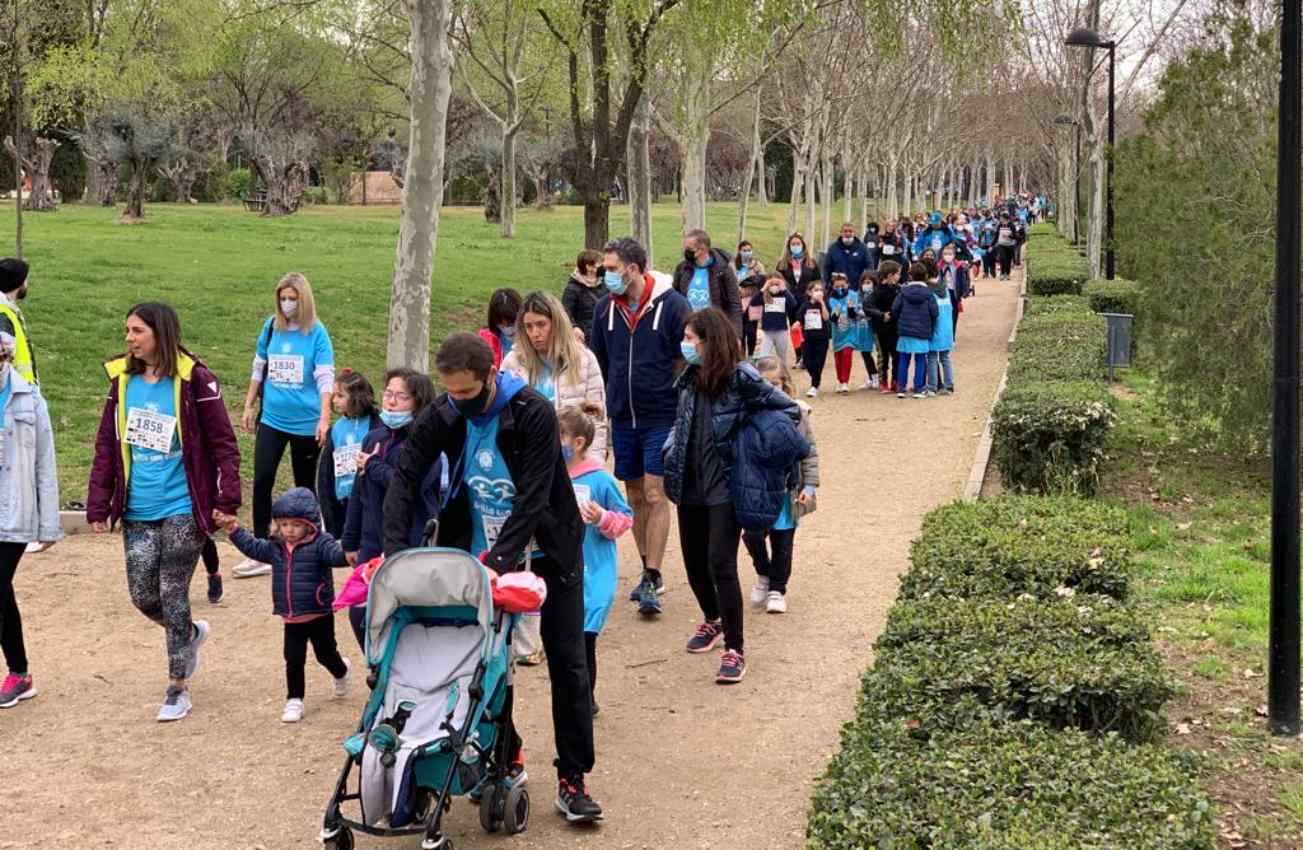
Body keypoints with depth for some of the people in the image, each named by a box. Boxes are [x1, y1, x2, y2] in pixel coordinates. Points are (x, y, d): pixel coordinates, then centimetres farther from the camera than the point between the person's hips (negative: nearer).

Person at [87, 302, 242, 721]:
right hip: (138, 514, 5)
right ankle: (191, 634, 38)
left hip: (182, 510, -5)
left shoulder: (194, 380, -10)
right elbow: (106, 448, 9)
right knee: (143, 597, 7)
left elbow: (223, 444, -7)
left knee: (173, 597, 0)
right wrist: (98, 507, 6)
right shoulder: (123, 381, 5)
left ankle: (178, 688, 16)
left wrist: (227, 500, -12)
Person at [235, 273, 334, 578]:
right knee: (262, 480, -7)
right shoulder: (271, 327, 3)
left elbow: (325, 378, -12)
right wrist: (249, 407, 14)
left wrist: (324, 420, -20)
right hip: (272, 419, 3)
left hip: (305, 423, -3)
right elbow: (259, 369, 14)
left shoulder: (317, 333, -8)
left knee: (305, 485, 9)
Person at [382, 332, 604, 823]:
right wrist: (396, 550, -26)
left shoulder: (533, 414, -23)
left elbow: (533, 496, -26)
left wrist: (500, 559, -33)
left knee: (568, 665, -2)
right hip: (480, 555, 4)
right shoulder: (441, 418, -10)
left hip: (546, 553, -3)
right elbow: (404, 479, -13)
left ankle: (572, 780, 5)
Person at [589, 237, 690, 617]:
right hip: (622, 418, 5)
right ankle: (650, 572, 23)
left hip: (662, 418, -5)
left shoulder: (671, 305, -11)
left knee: (655, 496, -8)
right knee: (635, 497, 11)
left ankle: (652, 580, -6)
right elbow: (599, 361, 15)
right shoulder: (606, 308, 4)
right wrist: (611, 401, 13)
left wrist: (681, 407, -6)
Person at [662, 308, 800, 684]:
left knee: (720, 564, -13)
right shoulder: (690, 378, 7)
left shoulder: (741, 377, -12)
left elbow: (789, 410, -8)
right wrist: (670, 453, 6)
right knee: (694, 561, 15)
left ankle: (734, 649, -4)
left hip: (725, 486, -7)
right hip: (690, 484, 7)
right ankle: (712, 619, 42)